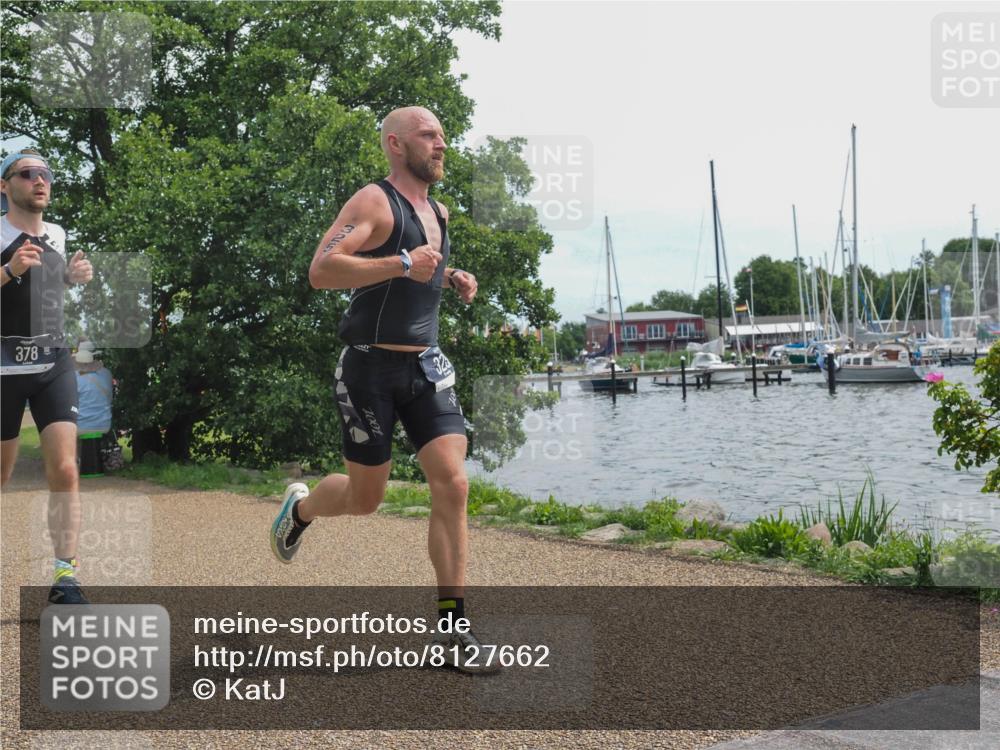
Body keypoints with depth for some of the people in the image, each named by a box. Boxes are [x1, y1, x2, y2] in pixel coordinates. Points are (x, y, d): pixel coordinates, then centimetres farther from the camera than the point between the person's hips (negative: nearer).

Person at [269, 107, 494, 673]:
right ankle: (300, 507, 41)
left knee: (453, 485, -9)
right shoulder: (374, 202, -10)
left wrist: (452, 278, 14)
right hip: (372, 367, -6)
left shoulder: (438, 212, 15)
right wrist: (402, 265, -28)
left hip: (427, 367, 6)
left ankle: (451, 626, -3)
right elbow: (321, 270, -23)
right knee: (365, 498, 6)